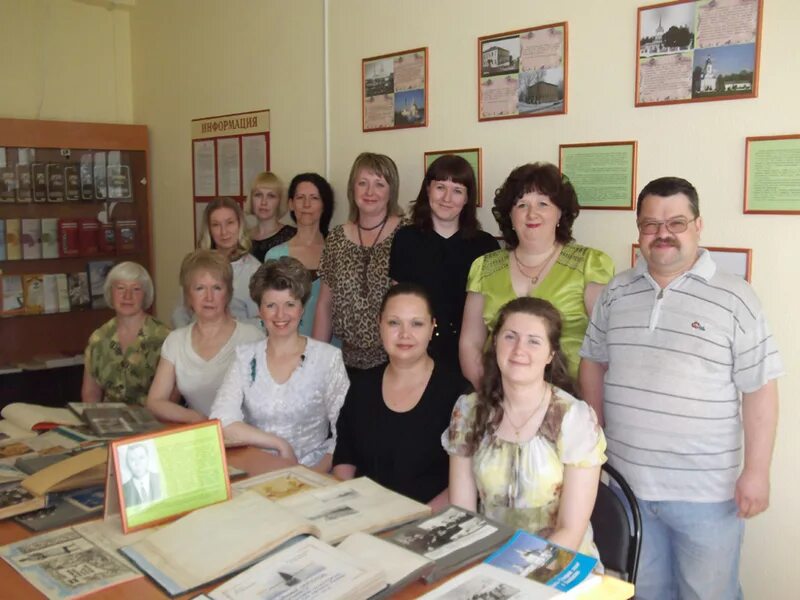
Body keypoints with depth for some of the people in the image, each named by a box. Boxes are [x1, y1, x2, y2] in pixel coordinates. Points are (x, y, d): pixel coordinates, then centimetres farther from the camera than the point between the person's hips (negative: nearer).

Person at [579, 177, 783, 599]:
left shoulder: (734, 298, -8)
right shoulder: (616, 292, 3)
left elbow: (759, 389, -8)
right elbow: (593, 363, 11)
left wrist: (756, 472, -10)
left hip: (705, 492, -3)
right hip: (625, 482, 4)